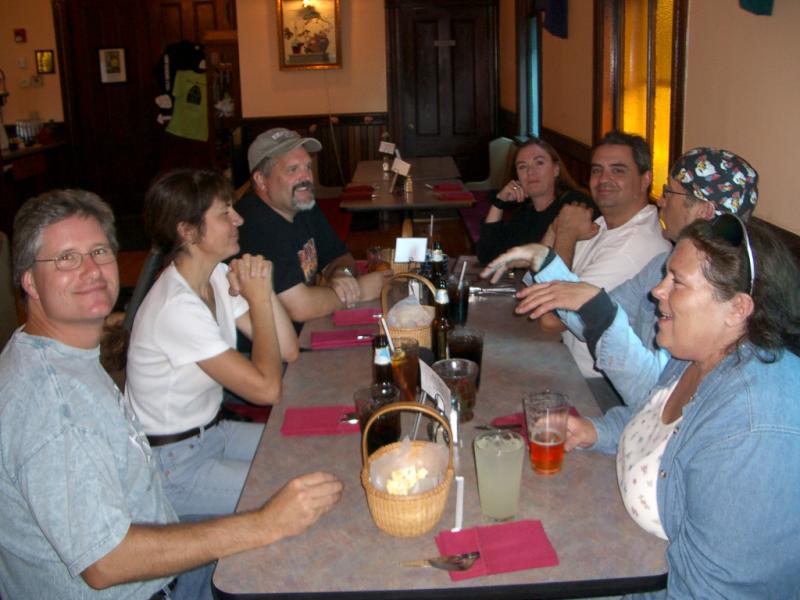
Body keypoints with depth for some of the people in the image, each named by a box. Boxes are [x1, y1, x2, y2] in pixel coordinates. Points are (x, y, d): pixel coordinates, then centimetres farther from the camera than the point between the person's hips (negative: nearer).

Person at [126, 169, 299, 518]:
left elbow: (288, 351, -2)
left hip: (211, 431, 9)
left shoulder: (216, 276, -1)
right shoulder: (176, 308, -28)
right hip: (172, 465, -9)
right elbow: (267, 389, -27)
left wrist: (264, 289, -17)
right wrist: (259, 299, -19)